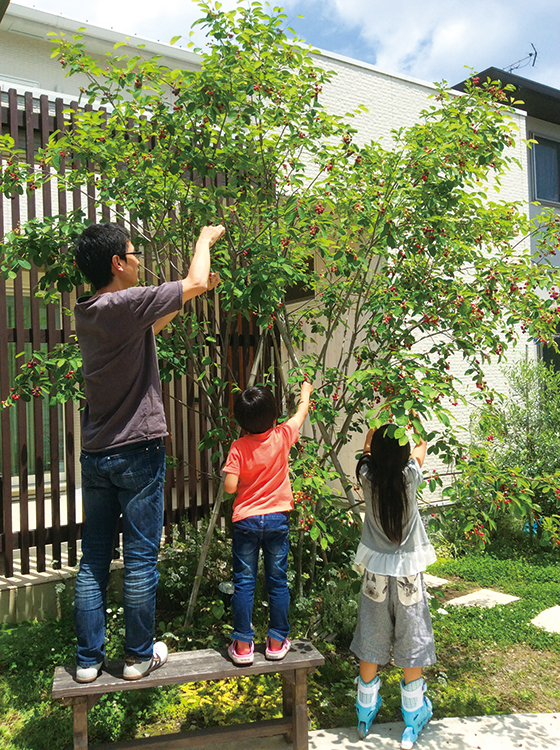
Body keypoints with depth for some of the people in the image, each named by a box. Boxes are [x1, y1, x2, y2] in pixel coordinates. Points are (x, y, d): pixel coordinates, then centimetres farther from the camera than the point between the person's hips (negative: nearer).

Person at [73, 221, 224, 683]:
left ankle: (89, 658, 22)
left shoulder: (87, 312, 8)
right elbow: (195, 282, -9)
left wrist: (198, 291, 25)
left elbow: (151, 325, 22)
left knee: (93, 560, 13)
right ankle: (139, 655, 19)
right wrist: (206, 238, 9)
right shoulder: (125, 303, -17)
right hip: (137, 452, -7)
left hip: (95, 454, 8)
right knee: (140, 559, 6)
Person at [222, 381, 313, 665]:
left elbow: (230, 486, -15)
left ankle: (242, 645, 12)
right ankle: (277, 641, 21)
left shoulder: (238, 447, -12)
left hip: (246, 521, -1)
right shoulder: (282, 437, -7)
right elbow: (301, 413, 11)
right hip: (277, 519, 1)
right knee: (277, 581, 12)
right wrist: (305, 392, 29)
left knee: (243, 583, 7)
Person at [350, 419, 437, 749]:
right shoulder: (410, 477, -16)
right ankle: (413, 723, 24)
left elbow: (368, 449, 10)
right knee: (412, 642, 11)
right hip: (409, 573, -2)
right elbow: (420, 450, 6)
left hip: (376, 571, 2)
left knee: (371, 641, 14)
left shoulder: (367, 476, -12)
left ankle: (366, 714, 29)